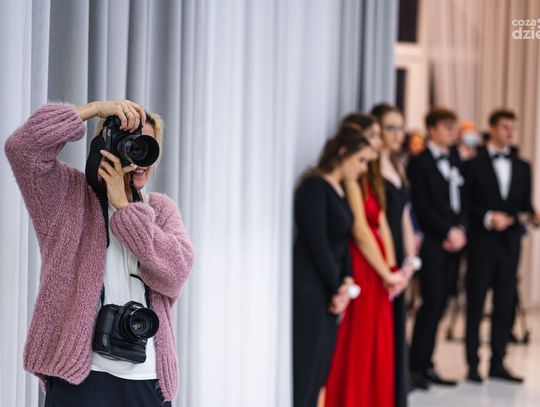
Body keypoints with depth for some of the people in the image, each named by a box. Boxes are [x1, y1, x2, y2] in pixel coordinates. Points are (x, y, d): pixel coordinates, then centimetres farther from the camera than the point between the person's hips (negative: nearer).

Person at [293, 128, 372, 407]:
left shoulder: (340, 191, 13)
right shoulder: (315, 187, -13)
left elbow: (342, 242, 13)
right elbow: (316, 242, -17)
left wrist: (346, 281, -2)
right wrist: (338, 286, -10)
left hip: (328, 290, 9)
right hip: (309, 289, -9)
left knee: (319, 366, 11)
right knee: (303, 366, -5)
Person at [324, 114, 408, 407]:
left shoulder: (371, 179, 14)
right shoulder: (351, 180, -14)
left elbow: (382, 225, 7)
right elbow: (360, 232, -17)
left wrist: (392, 269, -3)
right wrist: (387, 274, -11)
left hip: (376, 276, 9)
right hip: (359, 271, -9)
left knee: (378, 348, 13)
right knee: (354, 350, -1)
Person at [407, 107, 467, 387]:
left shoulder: (455, 161, 17)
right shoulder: (420, 162, -4)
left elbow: (462, 201, 16)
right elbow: (422, 207, -9)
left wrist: (461, 231, 0)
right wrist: (448, 232, -11)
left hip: (453, 242, 6)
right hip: (432, 243, -6)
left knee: (439, 305, 5)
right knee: (432, 303, -8)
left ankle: (425, 363, 10)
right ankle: (418, 366, -1)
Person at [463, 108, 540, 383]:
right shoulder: (474, 164, -2)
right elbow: (465, 204, -6)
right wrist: (488, 217, -19)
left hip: (510, 244, 4)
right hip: (482, 244, -4)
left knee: (505, 304, 6)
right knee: (476, 304, 1)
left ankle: (498, 363, 14)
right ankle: (472, 365, 8)